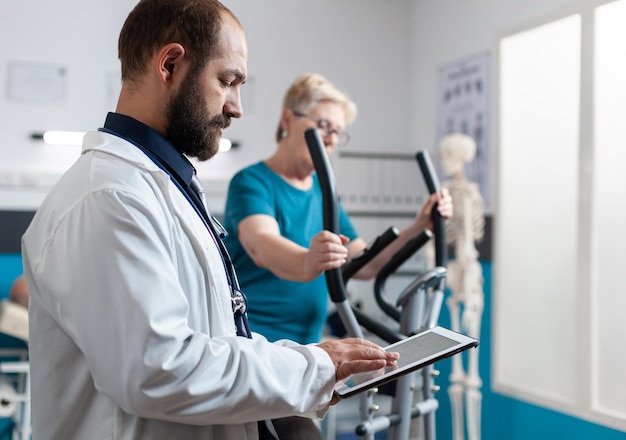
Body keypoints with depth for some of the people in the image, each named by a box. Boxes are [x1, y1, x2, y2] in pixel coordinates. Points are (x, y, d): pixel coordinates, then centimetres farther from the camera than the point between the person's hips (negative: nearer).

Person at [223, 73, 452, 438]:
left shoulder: (322, 192, 13)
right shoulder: (252, 182, -10)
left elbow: (364, 264, 12)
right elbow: (261, 245, -31)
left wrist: (418, 228, -3)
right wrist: (306, 263, -52)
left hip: (304, 349, 7)